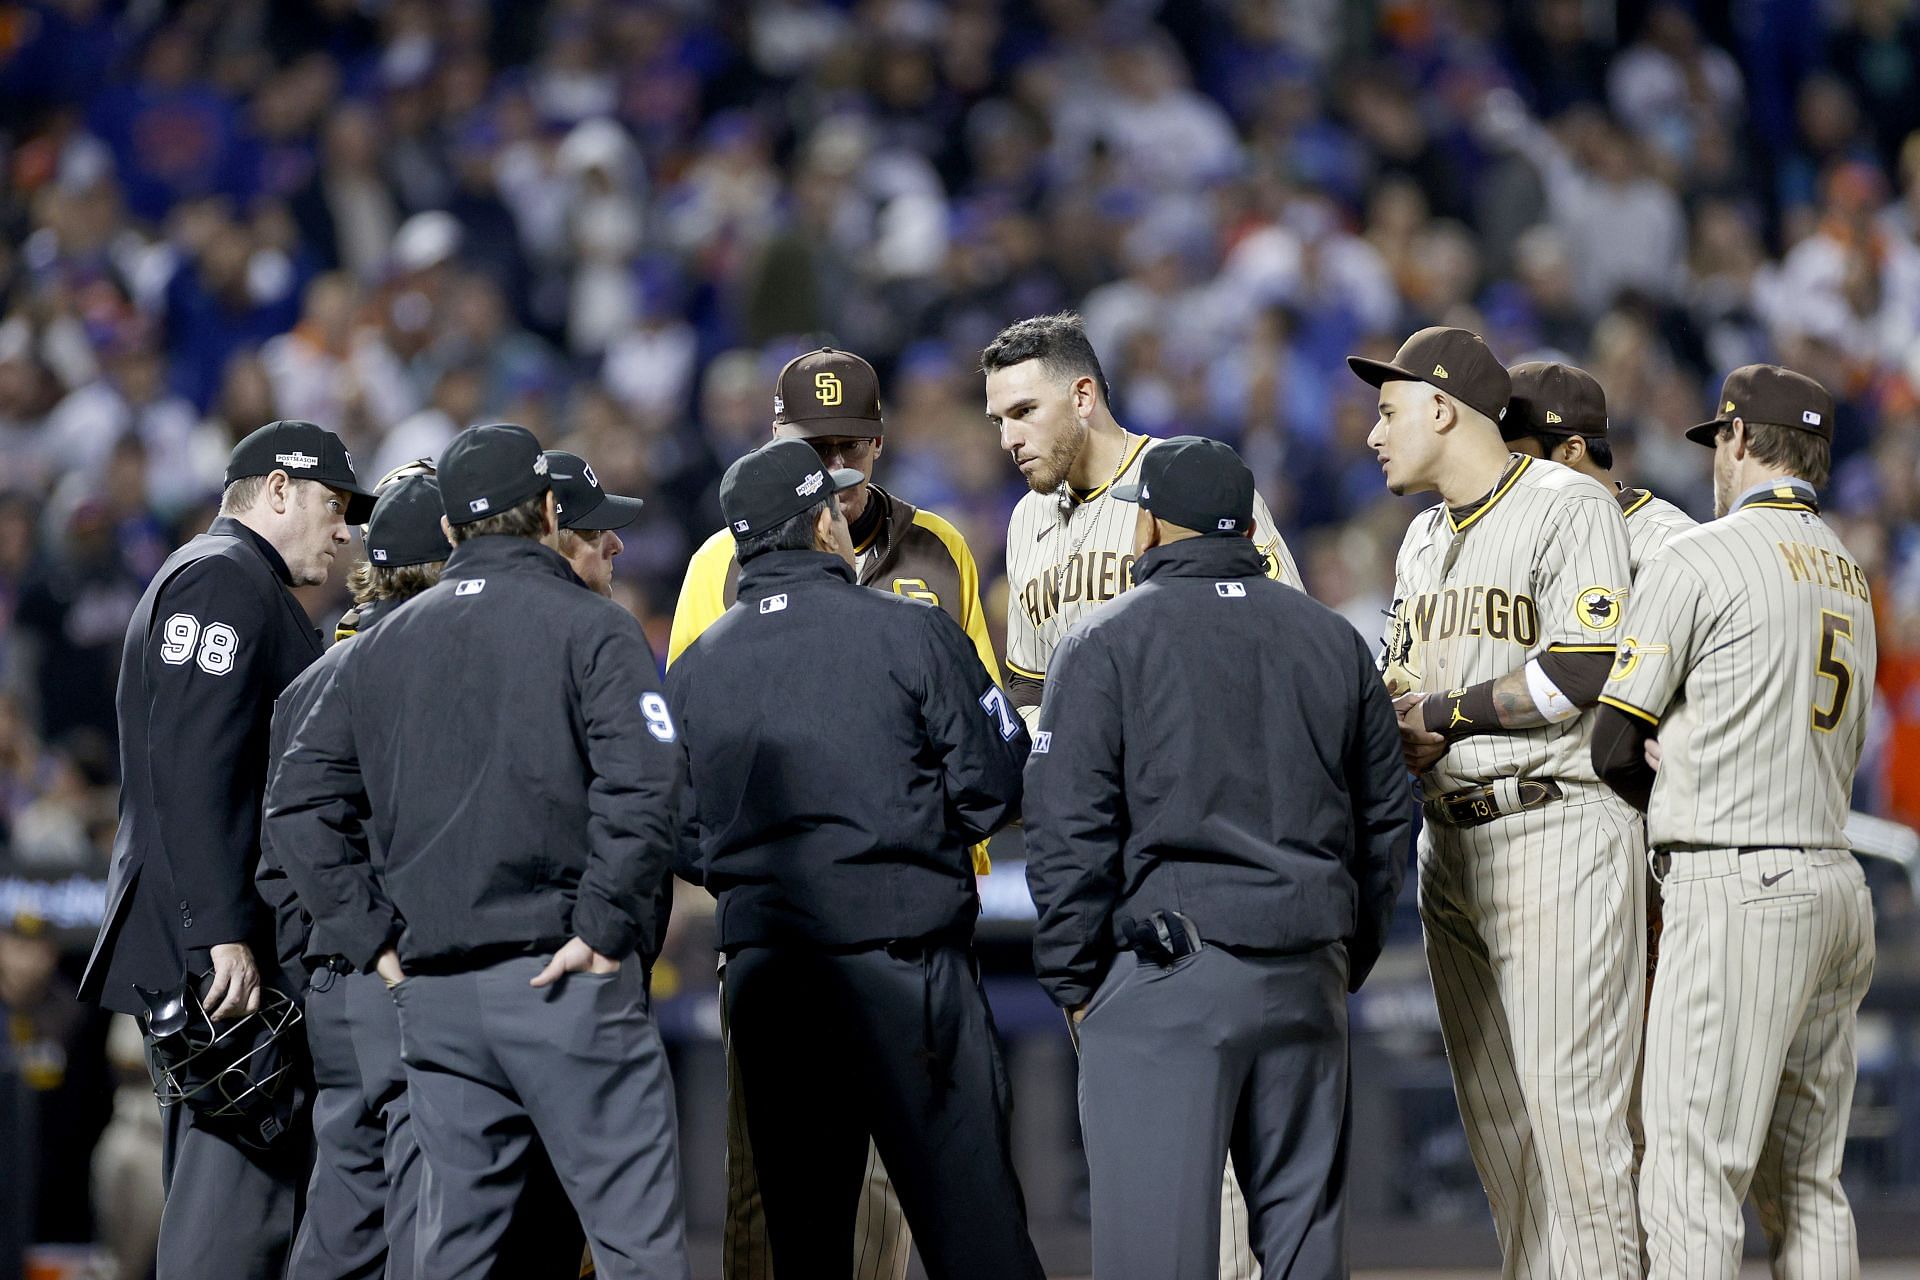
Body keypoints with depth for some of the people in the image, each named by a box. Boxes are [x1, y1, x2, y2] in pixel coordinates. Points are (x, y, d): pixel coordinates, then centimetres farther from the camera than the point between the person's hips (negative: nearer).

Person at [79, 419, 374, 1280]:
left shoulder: (234, 584, 26)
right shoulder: (224, 580, -8)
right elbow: (192, 771, -20)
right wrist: (223, 934, -25)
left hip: (200, 950, 11)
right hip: (223, 952, -11)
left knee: (213, 1205, 12)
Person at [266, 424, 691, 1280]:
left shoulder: (382, 647, 14)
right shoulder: (589, 629, -3)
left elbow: (298, 803, 11)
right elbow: (644, 783, -18)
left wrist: (375, 936, 9)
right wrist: (603, 923, -12)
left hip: (433, 995, 5)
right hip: (568, 984, -5)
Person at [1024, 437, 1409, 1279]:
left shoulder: (1106, 643, -1)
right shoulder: (1335, 641, 15)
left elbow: (1069, 837, -6)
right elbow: (1385, 825, 18)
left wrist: (1073, 981, 2)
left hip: (1164, 978, -5)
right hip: (1307, 976, 5)